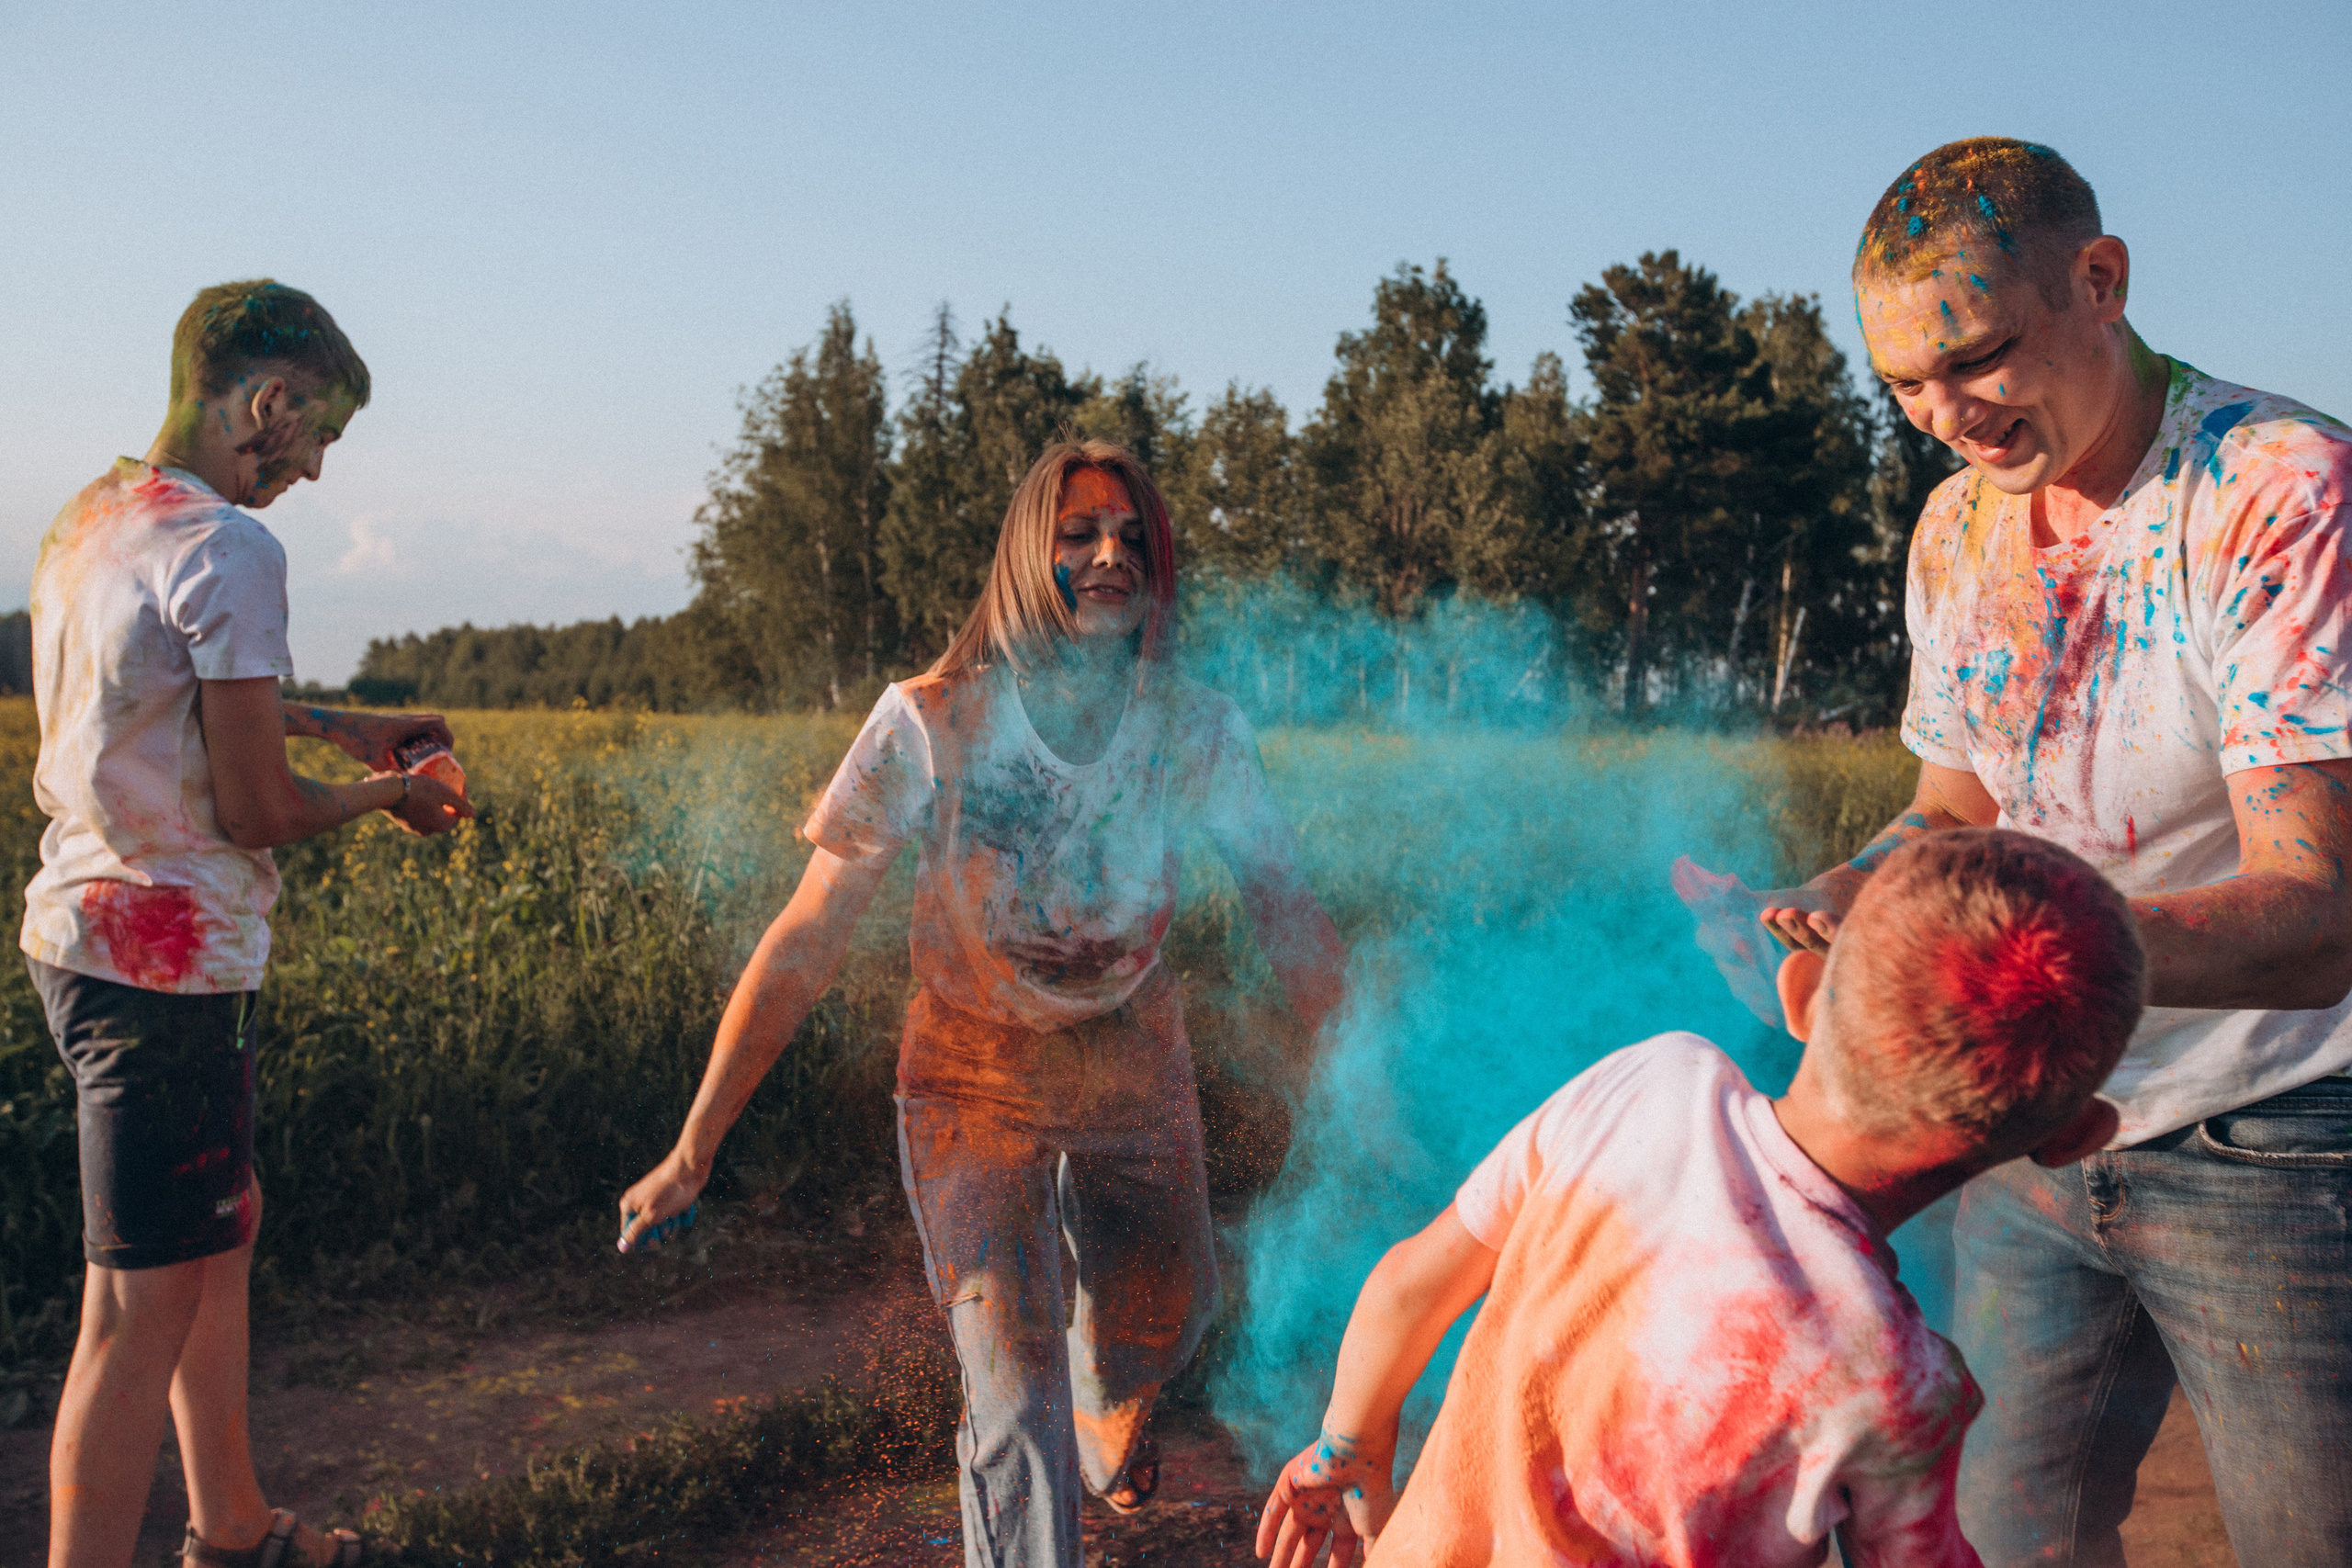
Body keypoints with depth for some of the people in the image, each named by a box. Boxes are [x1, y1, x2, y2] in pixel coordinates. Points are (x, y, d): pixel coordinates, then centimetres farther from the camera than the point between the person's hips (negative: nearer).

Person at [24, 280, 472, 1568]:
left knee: (223, 1223, 22)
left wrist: (338, 723, 24)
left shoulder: (85, 521, 11)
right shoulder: (228, 548, -18)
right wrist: (382, 796, 0)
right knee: (143, 1308, -1)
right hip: (163, 960, -10)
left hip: (81, 928, 10)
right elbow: (254, 811, -18)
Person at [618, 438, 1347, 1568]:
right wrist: (692, 1152, -18)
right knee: (1013, 1391, -12)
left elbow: (1289, 916, -6)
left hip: (1135, 1071, 3)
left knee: (1157, 1324, 24)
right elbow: (806, 942, -19)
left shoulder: (1197, 732, -16)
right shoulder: (928, 725, -23)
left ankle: (1104, 1415, 63)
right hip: (975, 1081, -3)